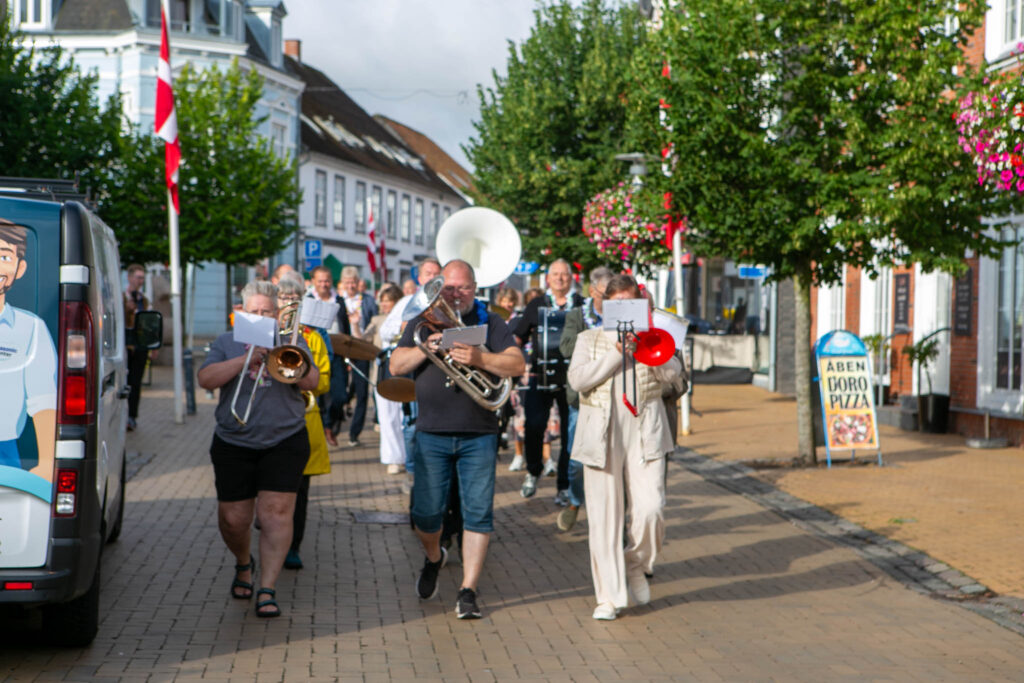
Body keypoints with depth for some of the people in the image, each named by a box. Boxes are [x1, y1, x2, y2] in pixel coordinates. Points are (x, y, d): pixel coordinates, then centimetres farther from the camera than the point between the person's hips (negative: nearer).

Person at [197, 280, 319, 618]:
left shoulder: (293, 342, 10)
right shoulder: (226, 343, 11)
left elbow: (313, 381, -4)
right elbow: (206, 379, -5)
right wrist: (246, 359, -15)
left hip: (284, 442, -1)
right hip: (234, 443, 1)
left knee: (276, 514, -10)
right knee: (233, 518, 3)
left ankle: (267, 589, -7)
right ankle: (243, 563, 34)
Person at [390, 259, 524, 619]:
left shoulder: (490, 323, 7)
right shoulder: (423, 323, 12)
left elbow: (517, 365, -7)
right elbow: (396, 366, 2)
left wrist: (478, 358, -23)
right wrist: (426, 347, -15)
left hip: (479, 434, -1)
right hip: (432, 433, 1)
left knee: (478, 512, -5)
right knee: (426, 513, 2)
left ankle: (468, 590, 2)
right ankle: (434, 557, 34)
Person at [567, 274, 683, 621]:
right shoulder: (590, 339, 13)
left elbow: (673, 375, 1)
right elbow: (577, 379, -4)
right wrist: (616, 353, -10)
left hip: (645, 433, 0)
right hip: (602, 436, 0)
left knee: (649, 508, -12)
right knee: (604, 516, -2)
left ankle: (636, 566, 17)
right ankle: (609, 596, 7)